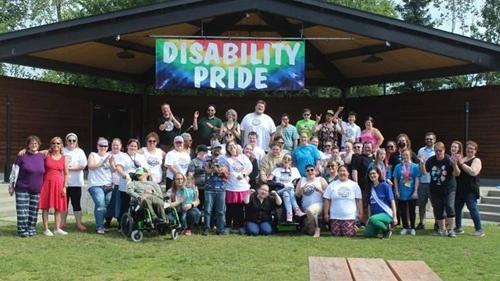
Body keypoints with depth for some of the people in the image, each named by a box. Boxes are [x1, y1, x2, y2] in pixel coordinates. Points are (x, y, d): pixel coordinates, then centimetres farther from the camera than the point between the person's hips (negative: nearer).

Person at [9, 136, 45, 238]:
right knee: (22, 209, -4)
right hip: (22, 188, -3)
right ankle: (22, 230, 2)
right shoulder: (22, 156, -3)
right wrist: (11, 185, -3)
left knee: (34, 210, 7)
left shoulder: (42, 156, 7)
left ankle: (32, 229, 16)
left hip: (37, 190, 3)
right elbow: (15, 171, -2)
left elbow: (44, 172, 17)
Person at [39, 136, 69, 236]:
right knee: (46, 206, 0)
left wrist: (65, 187, -1)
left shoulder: (64, 158, 4)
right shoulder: (46, 154, 1)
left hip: (59, 184, 2)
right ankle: (46, 229, 7)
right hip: (47, 183, -1)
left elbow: (66, 174, 5)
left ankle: (57, 229, 12)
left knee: (58, 207, 4)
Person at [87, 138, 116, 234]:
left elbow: (114, 170, 12)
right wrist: (103, 162, -17)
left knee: (106, 206, -2)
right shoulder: (93, 155, 8)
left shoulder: (109, 156, 19)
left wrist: (111, 163, -7)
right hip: (96, 185, -4)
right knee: (100, 205, -17)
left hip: (109, 185, 4)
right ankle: (99, 227, -14)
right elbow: (91, 166, -8)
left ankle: (101, 225, 9)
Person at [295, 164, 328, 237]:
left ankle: (316, 228, -15)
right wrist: (301, 190, -7)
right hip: (305, 208, 3)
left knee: (310, 211, -38)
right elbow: (297, 195, 12)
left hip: (318, 204, -3)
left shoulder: (320, 180, 10)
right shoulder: (302, 180, 18)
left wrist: (319, 190, -15)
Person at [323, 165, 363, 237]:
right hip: (335, 217, 1)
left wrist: (360, 213, 1)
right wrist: (326, 213, 0)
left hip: (349, 217, -1)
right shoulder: (332, 185, 6)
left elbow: (358, 200, 6)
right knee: (336, 234, -5)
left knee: (349, 235, -12)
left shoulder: (354, 185, 7)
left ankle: (354, 227, 20)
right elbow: (327, 200, 5)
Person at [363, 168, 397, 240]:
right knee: (367, 234, -7)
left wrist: (395, 217, -12)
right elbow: (369, 204, 13)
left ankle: (387, 229, -7)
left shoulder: (385, 185, -6)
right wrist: (368, 218, 9)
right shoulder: (370, 187, 10)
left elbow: (392, 201, -8)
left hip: (386, 214, -6)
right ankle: (383, 226, 17)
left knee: (373, 219, -36)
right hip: (375, 215, 6)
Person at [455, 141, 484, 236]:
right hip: (459, 189, 7)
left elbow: (473, 172, -23)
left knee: (473, 208, -7)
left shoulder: (476, 160, -5)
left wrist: (461, 164, -18)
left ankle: (479, 230, 2)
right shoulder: (461, 159, 16)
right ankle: (458, 227, 24)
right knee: (457, 208, 11)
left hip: (470, 190, -7)